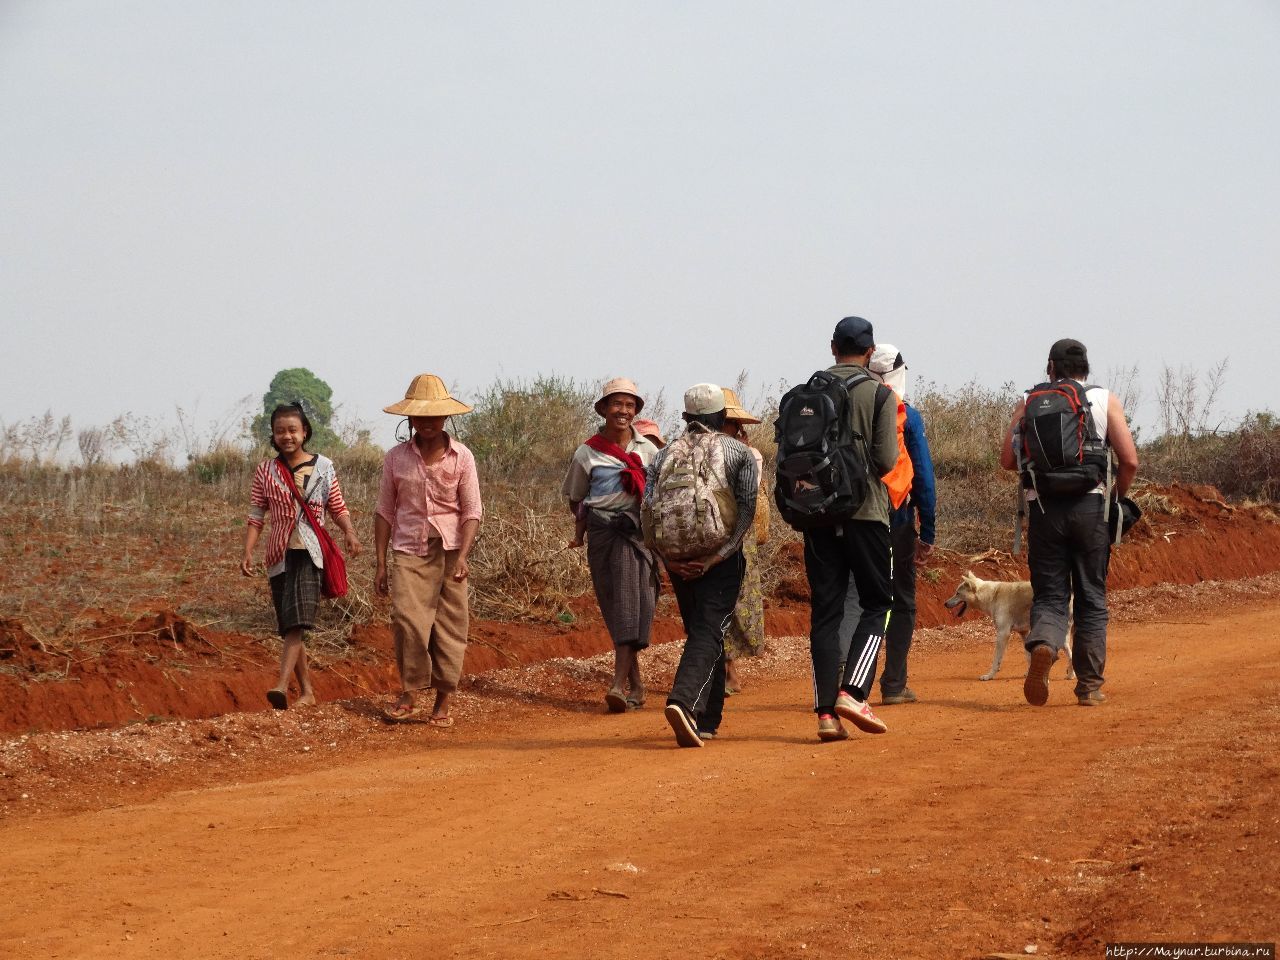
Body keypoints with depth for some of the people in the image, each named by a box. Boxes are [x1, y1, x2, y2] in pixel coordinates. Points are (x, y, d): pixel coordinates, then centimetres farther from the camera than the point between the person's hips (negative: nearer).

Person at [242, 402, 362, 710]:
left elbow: (338, 508, 11)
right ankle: (306, 691, 16)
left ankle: (282, 685, -31)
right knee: (289, 625, 5)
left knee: (297, 619, -20)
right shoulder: (265, 472, 7)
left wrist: (350, 533, -8)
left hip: (309, 552, -3)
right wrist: (247, 552, -6)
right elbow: (255, 517, 7)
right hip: (280, 554, 3)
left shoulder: (323, 467, 4)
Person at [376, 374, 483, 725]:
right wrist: (380, 563, 5)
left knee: (449, 627, -1)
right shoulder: (396, 457, 5)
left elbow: (472, 512, 1)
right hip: (408, 551, 0)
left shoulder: (461, 457, 2)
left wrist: (462, 557, -13)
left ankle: (443, 703, 8)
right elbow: (385, 512, 9)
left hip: (449, 551, 0)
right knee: (407, 619, -17)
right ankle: (409, 696, -7)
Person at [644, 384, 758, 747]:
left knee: (700, 632, 17)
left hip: (677, 560, 4)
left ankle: (706, 720, 19)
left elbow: (648, 512, 2)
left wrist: (669, 558, -1)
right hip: (722, 559, -4)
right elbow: (747, 509, -8)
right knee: (709, 634, -9)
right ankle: (682, 701, -32)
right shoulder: (738, 452, 3)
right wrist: (719, 555, -10)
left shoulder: (665, 455, 11)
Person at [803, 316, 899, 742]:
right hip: (865, 510, -3)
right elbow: (886, 459, -10)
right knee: (877, 603, 7)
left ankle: (826, 711, -1)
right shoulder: (878, 393, -3)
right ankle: (852, 692, -11)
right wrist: (865, 474, 10)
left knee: (825, 610, 5)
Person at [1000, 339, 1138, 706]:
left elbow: (1007, 460, 3)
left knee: (1049, 595, 6)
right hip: (1090, 506, -1)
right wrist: (1117, 497, 14)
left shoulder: (1027, 403, 7)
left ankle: (1043, 645, -26)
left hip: (1043, 507, 1)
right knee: (1091, 597, 10)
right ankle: (1089, 686, 12)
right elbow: (1129, 460, -3)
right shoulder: (1105, 401, 4)